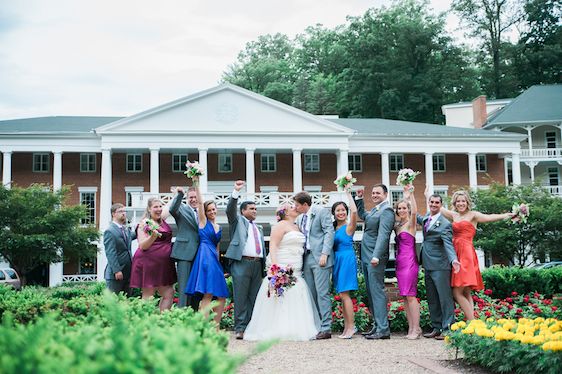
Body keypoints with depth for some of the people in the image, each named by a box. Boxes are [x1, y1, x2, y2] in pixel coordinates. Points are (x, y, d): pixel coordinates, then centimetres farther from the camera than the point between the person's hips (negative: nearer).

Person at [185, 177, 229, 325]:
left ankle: (215, 327, 12)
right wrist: (196, 183, -10)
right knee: (208, 295, -18)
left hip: (214, 259, 7)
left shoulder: (218, 227, 22)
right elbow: (199, 202, -5)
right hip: (205, 256, -7)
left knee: (222, 297, 5)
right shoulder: (203, 221, 5)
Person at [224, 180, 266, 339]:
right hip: (241, 263, -5)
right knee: (241, 297, -6)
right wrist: (236, 192, -21)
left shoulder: (259, 228, 26)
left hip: (258, 264, 5)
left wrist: (265, 266, 14)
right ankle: (240, 328, -3)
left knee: (254, 298, 4)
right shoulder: (237, 221, 11)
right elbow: (230, 209, -8)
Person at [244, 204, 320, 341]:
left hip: (295, 271, 8)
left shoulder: (296, 227, 20)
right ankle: (278, 331, -10)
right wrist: (275, 267, -24)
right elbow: (272, 246, -13)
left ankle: (294, 330, 4)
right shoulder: (281, 225, -4)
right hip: (281, 269, -8)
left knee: (295, 298, 3)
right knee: (280, 299, -11)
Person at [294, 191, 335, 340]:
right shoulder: (300, 218, 19)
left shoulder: (322, 212, -2)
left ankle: (326, 328, -6)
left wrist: (324, 254, -17)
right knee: (310, 294, 7)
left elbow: (329, 232, -9)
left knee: (322, 293, -9)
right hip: (307, 259, 7)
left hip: (320, 258, -7)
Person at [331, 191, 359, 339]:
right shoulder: (333, 228, 13)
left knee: (344, 294, -10)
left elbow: (354, 211, -24)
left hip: (346, 259, -8)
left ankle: (351, 327, -5)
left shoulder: (348, 227, -7)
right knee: (342, 295, 9)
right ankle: (347, 327, 15)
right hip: (337, 261, 8)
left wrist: (349, 195, -14)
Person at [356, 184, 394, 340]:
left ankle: (383, 329, -8)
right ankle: (377, 325, 18)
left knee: (377, 292, -10)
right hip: (366, 257, 10)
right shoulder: (375, 210, 18)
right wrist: (359, 198, 27)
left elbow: (383, 235, -21)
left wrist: (376, 256, -29)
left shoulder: (386, 211, -11)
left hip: (375, 258, -10)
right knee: (370, 292, 11)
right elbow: (362, 215, 40)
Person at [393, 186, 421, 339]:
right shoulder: (397, 226, 18)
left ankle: (416, 329, -6)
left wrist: (410, 194, -26)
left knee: (411, 295, -9)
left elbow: (414, 211, -22)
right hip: (400, 262, 8)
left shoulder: (411, 223, -5)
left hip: (409, 262, -7)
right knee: (405, 297, 7)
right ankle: (411, 328, 11)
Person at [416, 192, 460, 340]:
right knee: (432, 299, 13)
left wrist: (453, 260, -40)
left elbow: (448, 244, -23)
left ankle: (448, 329, -1)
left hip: (440, 266, -8)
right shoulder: (426, 218, 11)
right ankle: (436, 327, 20)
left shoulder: (445, 224, -13)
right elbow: (417, 219, 35)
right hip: (428, 265, 8)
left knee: (445, 298, -4)